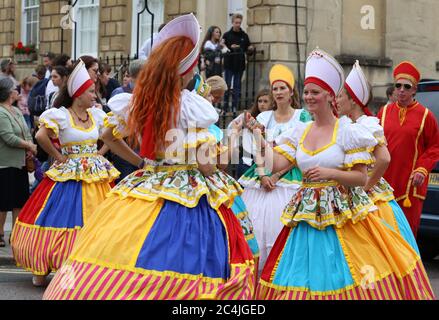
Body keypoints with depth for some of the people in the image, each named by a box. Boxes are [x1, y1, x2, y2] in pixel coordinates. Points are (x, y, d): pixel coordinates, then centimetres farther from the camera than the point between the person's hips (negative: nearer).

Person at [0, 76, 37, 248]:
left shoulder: (16, 111, 12)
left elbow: (27, 133, 13)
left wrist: (29, 147, -6)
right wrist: (29, 146, -11)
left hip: (20, 163, 9)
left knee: (20, 201, 11)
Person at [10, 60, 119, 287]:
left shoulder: (97, 115, 6)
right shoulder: (60, 115, -10)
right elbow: (41, 136, -21)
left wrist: (100, 152, 6)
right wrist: (58, 156, -11)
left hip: (97, 175, 5)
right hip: (69, 175, -5)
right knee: (63, 220, -3)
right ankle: (43, 269, 9)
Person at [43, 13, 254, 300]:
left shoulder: (138, 101, 3)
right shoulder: (191, 106, -14)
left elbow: (109, 136, 19)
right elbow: (206, 166, -15)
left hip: (145, 187, 6)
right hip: (188, 197, -6)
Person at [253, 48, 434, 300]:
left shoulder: (348, 132, -5)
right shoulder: (299, 133, 9)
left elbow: (361, 178, -7)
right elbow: (277, 163, -1)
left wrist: (330, 173, -19)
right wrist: (258, 137, -11)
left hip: (343, 211, -4)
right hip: (308, 212, 5)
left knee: (342, 277, -5)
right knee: (305, 275, 4)